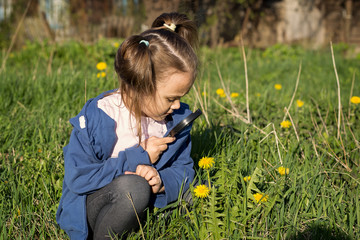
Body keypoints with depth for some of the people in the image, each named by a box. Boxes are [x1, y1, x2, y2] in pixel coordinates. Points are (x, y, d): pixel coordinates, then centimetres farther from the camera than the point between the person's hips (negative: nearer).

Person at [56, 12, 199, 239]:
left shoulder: (177, 117, -4)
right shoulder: (97, 117, -20)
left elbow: (183, 169, 2)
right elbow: (77, 178, -22)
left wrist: (162, 181, -23)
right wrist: (138, 158, -22)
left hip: (145, 203, 5)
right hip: (91, 204, -5)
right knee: (133, 187, -36)